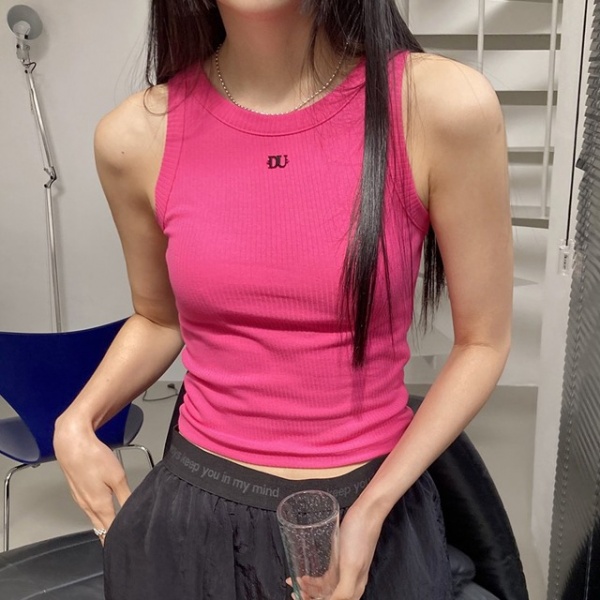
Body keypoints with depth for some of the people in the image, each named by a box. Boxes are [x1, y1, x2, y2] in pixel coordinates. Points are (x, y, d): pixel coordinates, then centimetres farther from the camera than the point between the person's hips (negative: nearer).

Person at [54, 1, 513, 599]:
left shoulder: (445, 105, -17)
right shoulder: (137, 136, -9)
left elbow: (482, 341, -7)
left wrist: (374, 508, -13)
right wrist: (76, 424, -6)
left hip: (374, 507, -1)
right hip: (191, 507, 2)